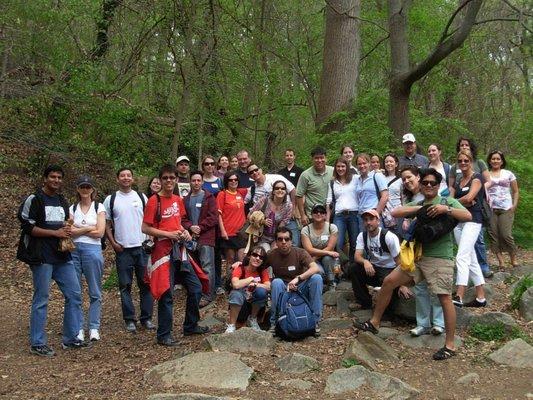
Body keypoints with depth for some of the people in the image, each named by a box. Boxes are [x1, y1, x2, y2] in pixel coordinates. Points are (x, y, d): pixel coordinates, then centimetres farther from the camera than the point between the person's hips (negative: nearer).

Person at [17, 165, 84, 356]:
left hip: (62, 256, 7)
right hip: (42, 258, -7)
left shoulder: (62, 201, 16)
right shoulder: (34, 200, -5)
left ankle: (70, 338, 17)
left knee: (74, 294, 6)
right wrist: (56, 233, -14)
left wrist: (67, 232, 5)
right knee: (41, 299, -2)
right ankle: (37, 344, 8)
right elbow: (28, 227, -12)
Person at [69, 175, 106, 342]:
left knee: (95, 292, 2)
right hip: (74, 250, 2)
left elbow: (100, 232, -5)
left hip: (92, 249, -2)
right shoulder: (72, 208, 11)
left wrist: (78, 230, -1)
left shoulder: (99, 207, 5)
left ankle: (94, 328, 9)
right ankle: (78, 328, 10)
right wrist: (89, 228, -5)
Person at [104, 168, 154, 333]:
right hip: (123, 249, -1)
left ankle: (146, 317, 12)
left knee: (145, 284, 3)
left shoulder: (141, 197, 7)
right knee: (125, 285, 3)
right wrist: (113, 243, -4)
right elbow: (106, 223, 7)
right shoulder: (111, 200, 5)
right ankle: (129, 319, 11)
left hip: (143, 247, 1)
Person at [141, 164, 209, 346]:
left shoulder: (178, 200, 11)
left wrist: (184, 231, 4)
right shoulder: (154, 201, -9)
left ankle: (190, 326, 28)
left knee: (195, 288, 11)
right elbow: (145, 228, -12)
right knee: (166, 294, -2)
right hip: (163, 251, -7)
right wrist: (169, 234, -18)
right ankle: (164, 335, 10)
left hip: (180, 250, 7)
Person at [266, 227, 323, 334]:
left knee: (317, 278, -27)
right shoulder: (271, 256, -5)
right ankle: (274, 323, -21)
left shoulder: (300, 253, -12)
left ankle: (314, 320, -20)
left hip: (301, 289, 0)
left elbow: (316, 268, -27)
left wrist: (297, 278, -40)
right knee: (276, 282, -32)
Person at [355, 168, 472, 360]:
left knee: (445, 298, -9)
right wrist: (419, 208, -8)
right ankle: (374, 323, 16)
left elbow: (468, 216, -11)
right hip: (418, 255, 6)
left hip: (440, 258, -6)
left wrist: (446, 209, -22)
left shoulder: (448, 202, 3)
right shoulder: (418, 205, 16)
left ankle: (450, 345, 0)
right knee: (388, 281, 3)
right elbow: (395, 212, 1)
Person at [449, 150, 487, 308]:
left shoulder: (476, 178, -3)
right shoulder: (457, 182, 17)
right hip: (458, 221, 8)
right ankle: (481, 297, 14)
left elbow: (469, 197, -17)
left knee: (462, 257, -18)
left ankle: (459, 298, -24)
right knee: (471, 260, 9)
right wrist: (463, 203, -9)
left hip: (472, 220, -8)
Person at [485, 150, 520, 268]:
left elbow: (515, 192, 13)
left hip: (506, 209, -1)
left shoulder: (508, 174, 12)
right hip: (491, 209, 1)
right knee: (493, 236, -4)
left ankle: (513, 258, 7)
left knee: (506, 235, -11)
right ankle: (500, 261, 2)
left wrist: (514, 205, 0)